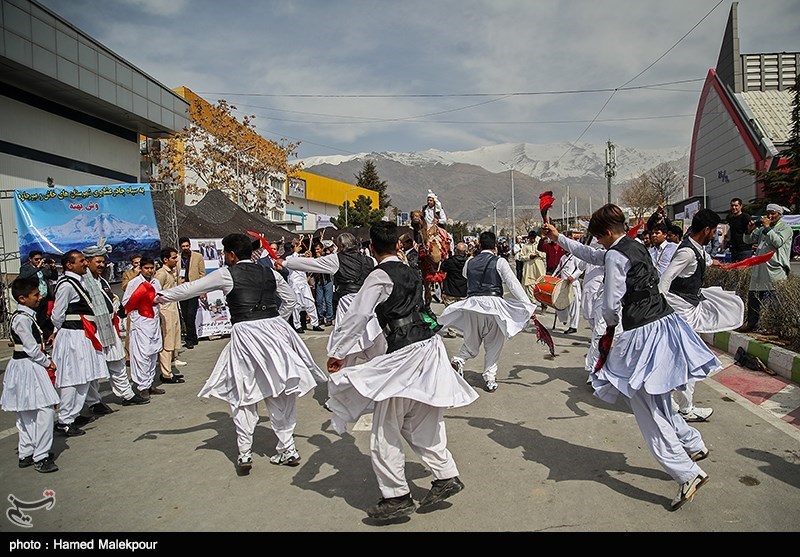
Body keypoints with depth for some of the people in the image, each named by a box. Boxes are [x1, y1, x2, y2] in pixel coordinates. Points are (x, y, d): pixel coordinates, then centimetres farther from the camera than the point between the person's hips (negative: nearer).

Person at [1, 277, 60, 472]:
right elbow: (32, 348, -18)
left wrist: (46, 361, 11)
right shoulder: (22, 319, -18)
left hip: (31, 367, 10)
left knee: (27, 413, 16)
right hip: (27, 368, -10)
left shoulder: (27, 315, 12)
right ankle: (40, 458, -4)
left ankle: (26, 454, 26)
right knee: (45, 410, -10)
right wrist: (48, 363, -7)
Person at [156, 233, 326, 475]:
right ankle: (287, 449, 20)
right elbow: (291, 299, 19)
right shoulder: (270, 273, 12)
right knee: (279, 393, 13)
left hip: (246, 334, -4)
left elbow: (190, 288, 8)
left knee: (242, 396, 10)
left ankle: (245, 455, 12)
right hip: (275, 331, 4)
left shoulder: (226, 274, 1)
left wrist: (161, 296, 21)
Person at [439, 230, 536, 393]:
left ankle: (458, 360, -9)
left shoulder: (470, 263, 11)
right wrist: (528, 305, -7)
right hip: (493, 303, -3)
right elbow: (513, 284, -5)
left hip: (471, 303, 3)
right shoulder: (499, 262, 1)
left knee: (471, 343, 16)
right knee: (493, 345, 10)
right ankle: (490, 379, 10)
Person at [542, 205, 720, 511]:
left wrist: (610, 324, 6)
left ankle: (688, 473, 2)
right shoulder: (635, 246, 14)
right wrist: (559, 238, 34)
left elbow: (611, 304, -17)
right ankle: (693, 444, 37)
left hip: (642, 334, -10)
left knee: (646, 409, -1)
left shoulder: (616, 256, -14)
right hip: (664, 322, 10)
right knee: (657, 401, 24)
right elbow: (593, 256, 28)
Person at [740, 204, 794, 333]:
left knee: (773, 298, -9)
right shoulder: (761, 228, 21)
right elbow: (748, 241, 19)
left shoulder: (785, 228, 4)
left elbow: (778, 242, -13)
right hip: (758, 268, 6)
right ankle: (751, 323, 12)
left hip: (775, 270, -6)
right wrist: (749, 230, 0)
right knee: (753, 296, 6)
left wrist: (767, 228, -11)